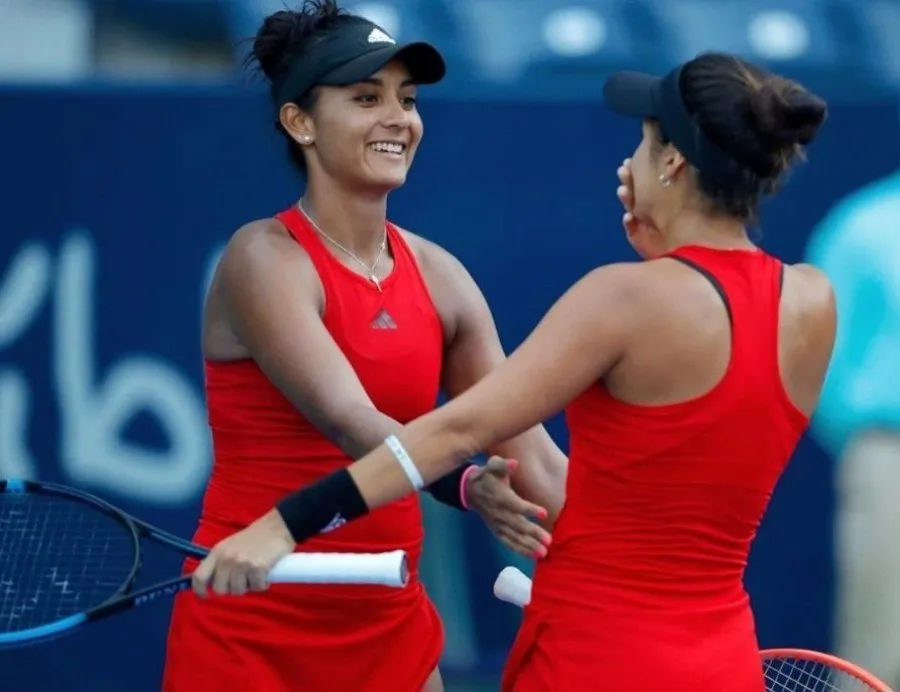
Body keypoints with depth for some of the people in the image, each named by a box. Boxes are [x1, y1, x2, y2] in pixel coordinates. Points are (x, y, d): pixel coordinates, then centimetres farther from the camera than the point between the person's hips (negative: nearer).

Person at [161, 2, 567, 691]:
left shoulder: (439, 275, 5)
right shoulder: (264, 259, -13)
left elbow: (529, 448, 2)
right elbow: (349, 420, -27)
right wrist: (464, 486, -42)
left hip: (390, 627, 6)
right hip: (247, 631, -6)